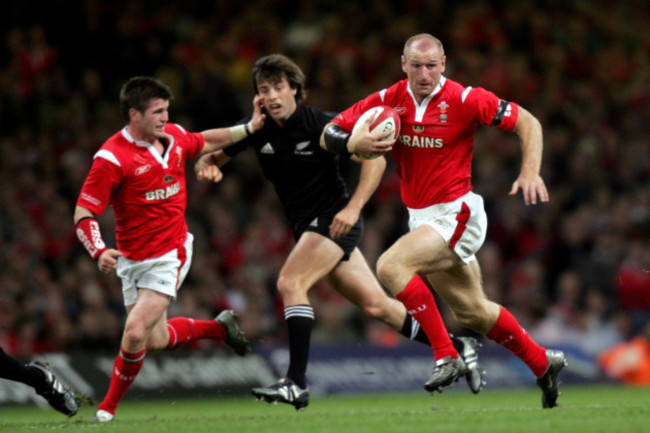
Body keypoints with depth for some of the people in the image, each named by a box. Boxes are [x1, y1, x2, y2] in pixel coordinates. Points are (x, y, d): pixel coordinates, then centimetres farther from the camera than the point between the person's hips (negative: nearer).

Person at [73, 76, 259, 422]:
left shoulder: (174, 137, -2)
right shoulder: (111, 158, -17)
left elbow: (205, 142, 24)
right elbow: (84, 214, -16)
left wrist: (250, 128, 19)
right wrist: (99, 252, -33)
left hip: (169, 256, 0)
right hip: (132, 259, 0)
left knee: (135, 334, -15)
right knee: (155, 340, 9)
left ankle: (109, 406, 5)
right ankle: (219, 327, 36)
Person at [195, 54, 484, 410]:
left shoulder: (321, 123, -16)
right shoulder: (257, 129, 0)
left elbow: (375, 158, -15)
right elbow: (211, 158, 6)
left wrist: (353, 208, -24)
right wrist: (207, 168, -19)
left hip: (334, 218, -6)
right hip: (306, 226, 6)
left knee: (290, 283, -24)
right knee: (375, 304, 8)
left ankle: (296, 383, -24)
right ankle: (457, 346, 22)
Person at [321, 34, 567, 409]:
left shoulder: (464, 101, -14)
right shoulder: (388, 101, -1)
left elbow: (527, 122, -8)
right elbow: (329, 134, 0)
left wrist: (530, 172, -22)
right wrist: (356, 143, -23)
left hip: (457, 213, -6)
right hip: (421, 218, 6)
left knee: (392, 265, -26)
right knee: (472, 311, 15)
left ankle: (446, 355, -20)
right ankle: (543, 363, 33)